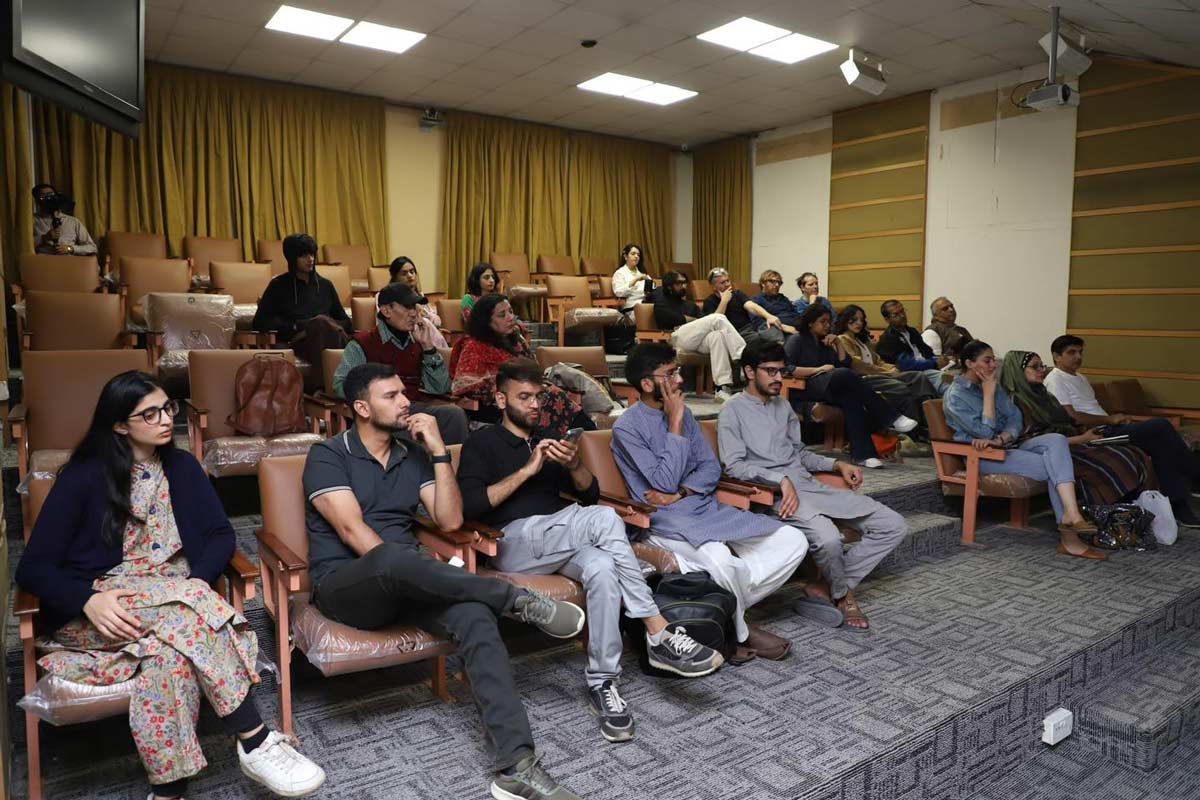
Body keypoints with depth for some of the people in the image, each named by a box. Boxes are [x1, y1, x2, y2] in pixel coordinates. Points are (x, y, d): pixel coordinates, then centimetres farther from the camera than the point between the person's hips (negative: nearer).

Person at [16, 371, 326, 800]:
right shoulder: (83, 476, -2)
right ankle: (256, 743, -30)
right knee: (191, 607, -34)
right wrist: (89, 600, -25)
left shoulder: (181, 466, 9)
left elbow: (221, 534, 4)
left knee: (172, 649, -35)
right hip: (99, 607, -3)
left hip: (172, 599, 3)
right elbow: (33, 567, -5)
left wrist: (197, 580, -18)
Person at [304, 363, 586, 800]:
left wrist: (439, 451, -4)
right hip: (345, 584, -4)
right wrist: (408, 569, -22)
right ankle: (520, 600, -23)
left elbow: (450, 520, 3)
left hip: (404, 585, 5)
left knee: (475, 616, -28)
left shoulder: (414, 456, 14)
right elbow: (352, 531, -14)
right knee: (392, 559, -41)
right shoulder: (328, 455, -2)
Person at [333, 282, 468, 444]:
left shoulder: (416, 345, 17)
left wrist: (427, 346, 4)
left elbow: (440, 389, 11)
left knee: (455, 414, -25)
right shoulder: (362, 344, 6)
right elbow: (341, 384, -3)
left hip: (412, 406, 4)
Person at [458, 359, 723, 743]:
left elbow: (591, 494, 19)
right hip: (513, 542, -5)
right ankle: (659, 636, -28)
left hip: (561, 542, 5)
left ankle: (602, 683, -24)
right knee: (605, 519, -32)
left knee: (602, 567, -33)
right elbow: (470, 506, -7)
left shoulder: (549, 440, 26)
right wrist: (528, 470, -10)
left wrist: (574, 464, -3)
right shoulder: (482, 443, 10)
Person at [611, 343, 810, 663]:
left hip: (709, 509, 7)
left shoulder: (683, 413, 13)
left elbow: (711, 467, 8)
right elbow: (665, 482, -15)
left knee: (794, 542, -6)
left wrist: (679, 493, -10)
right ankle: (740, 631, -8)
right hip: (667, 521, -7)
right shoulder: (626, 428, -8)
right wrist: (675, 424, -13)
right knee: (720, 559, -38)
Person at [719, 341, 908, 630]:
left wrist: (837, 464, 13)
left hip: (808, 484, 8)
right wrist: (782, 480, -23)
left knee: (893, 525, -2)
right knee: (827, 538, -36)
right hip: (775, 492, -8)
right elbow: (734, 466, -11)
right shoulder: (733, 411, 0)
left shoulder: (783, 406, 24)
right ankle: (843, 594, -1)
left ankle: (825, 587, -6)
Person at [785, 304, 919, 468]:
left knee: (850, 397, -30)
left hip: (828, 390, 7)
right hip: (803, 390, -6)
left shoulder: (825, 343, 25)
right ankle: (891, 418, -30)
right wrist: (818, 369, -15)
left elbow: (845, 364, 18)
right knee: (844, 374, -32)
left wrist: (838, 343, 7)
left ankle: (863, 454, -40)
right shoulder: (797, 340, 5)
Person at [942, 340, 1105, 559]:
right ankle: (1068, 537, -22)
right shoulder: (955, 396, -9)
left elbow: (1016, 419, 5)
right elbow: (985, 432, -17)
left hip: (1009, 446, 7)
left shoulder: (994, 386, 15)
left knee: (1056, 439, -23)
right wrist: (988, 393, -14)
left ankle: (1071, 514, -33)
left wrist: (1001, 439, -16)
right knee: (1053, 467, -23)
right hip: (983, 456, -7)